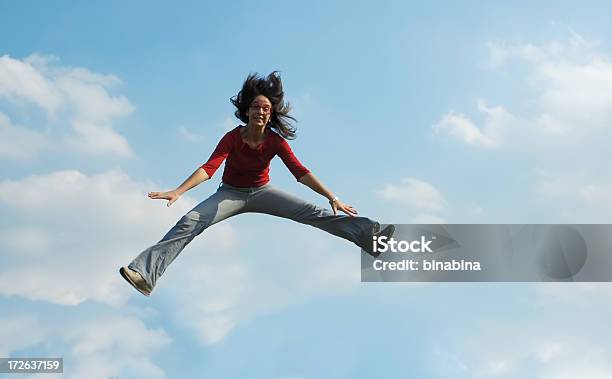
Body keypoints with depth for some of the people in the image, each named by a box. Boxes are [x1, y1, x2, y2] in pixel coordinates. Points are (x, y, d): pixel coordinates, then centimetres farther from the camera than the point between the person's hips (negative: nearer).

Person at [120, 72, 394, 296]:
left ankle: (370, 233, -21)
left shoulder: (276, 141, -15)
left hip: (261, 192, 2)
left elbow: (300, 172, -21)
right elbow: (209, 168, -31)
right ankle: (145, 273, -35)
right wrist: (177, 192, -45)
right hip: (231, 193, -2)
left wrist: (332, 197, -30)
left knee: (312, 212, -15)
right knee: (190, 221, -24)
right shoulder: (233, 138, -20)